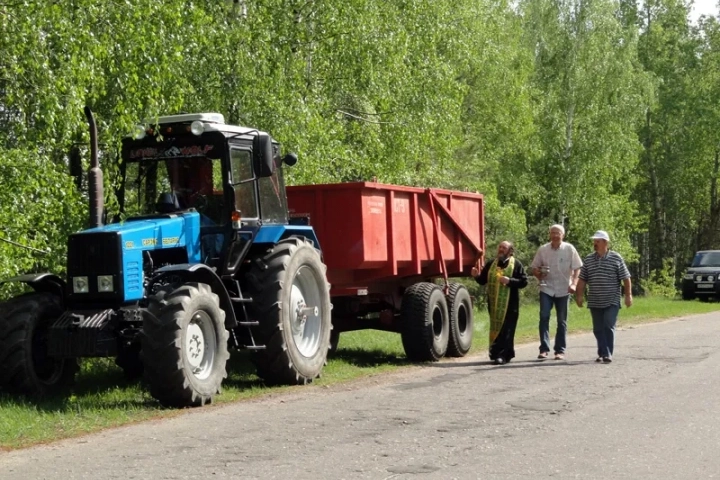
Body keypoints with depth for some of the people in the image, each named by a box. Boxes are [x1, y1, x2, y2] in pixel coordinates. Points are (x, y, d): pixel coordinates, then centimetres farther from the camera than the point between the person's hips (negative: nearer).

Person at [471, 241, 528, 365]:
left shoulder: (516, 264, 1)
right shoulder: (491, 263, 13)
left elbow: (524, 281, -4)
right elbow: (483, 280, 16)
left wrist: (509, 281, -17)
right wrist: (477, 276, -5)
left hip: (509, 304, -5)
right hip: (494, 304, 5)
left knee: (506, 330, -6)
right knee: (495, 328, 8)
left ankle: (502, 355, -6)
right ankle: (507, 354, 20)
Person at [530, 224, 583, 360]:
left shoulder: (569, 249, -3)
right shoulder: (543, 250, 1)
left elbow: (577, 268, -1)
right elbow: (534, 267, 9)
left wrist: (574, 283, -14)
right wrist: (539, 275, -12)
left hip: (563, 290, 0)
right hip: (546, 289, 0)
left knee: (562, 321, 6)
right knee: (544, 317, -12)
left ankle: (560, 350, 13)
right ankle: (544, 349, -8)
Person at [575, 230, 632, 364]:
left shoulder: (616, 258, -2)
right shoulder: (588, 260, 7)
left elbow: (626, 278, 0)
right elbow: (582, 280, 11)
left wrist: (628, 295, -4)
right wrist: (579, 295, 6)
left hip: (612, 302, -4)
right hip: (594, 302, 4)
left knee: (608, 327, -9)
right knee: (598, 329, 5)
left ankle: (607, 354, -4)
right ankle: (603, 353, 13)